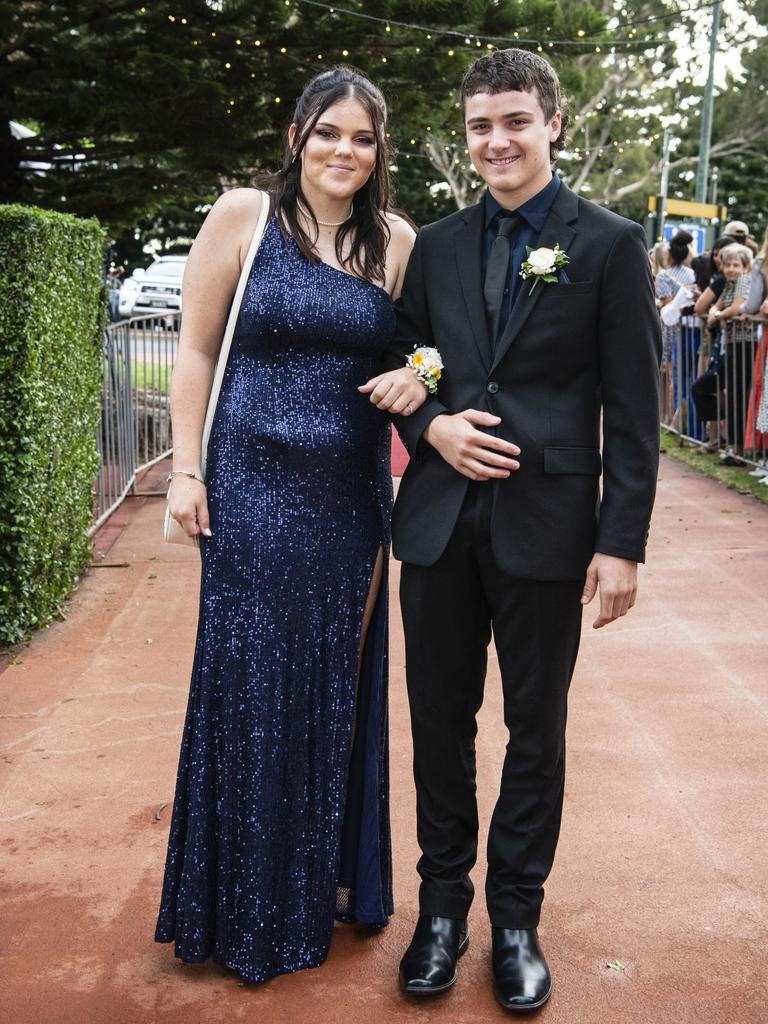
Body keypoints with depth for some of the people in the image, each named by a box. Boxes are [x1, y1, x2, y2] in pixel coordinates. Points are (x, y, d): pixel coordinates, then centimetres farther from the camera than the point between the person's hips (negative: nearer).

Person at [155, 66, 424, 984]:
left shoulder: (397, 242, 5)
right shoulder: (244, 215, -3)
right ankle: (252, 904, 24)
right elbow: (196, 348, -1)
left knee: (341, 685, 12)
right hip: (254, 490, -3)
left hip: (353, 496, 3)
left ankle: (332, 879, 31)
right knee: (252, 684, 5)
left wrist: (417, 375, -10)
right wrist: (186, 469, -5)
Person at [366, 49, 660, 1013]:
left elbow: (633, 408, -5)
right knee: (440, 721, 12)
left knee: (536, 730, 10)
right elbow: (400, 365, 15)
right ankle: (443, 904, 31)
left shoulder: (609, 244, -2)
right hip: (439, 522, 3)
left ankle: (516, 917, 28)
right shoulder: (436, 245, 9)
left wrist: (622, 541, -10)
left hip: (546, 525, -3)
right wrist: (432, 425, -8)